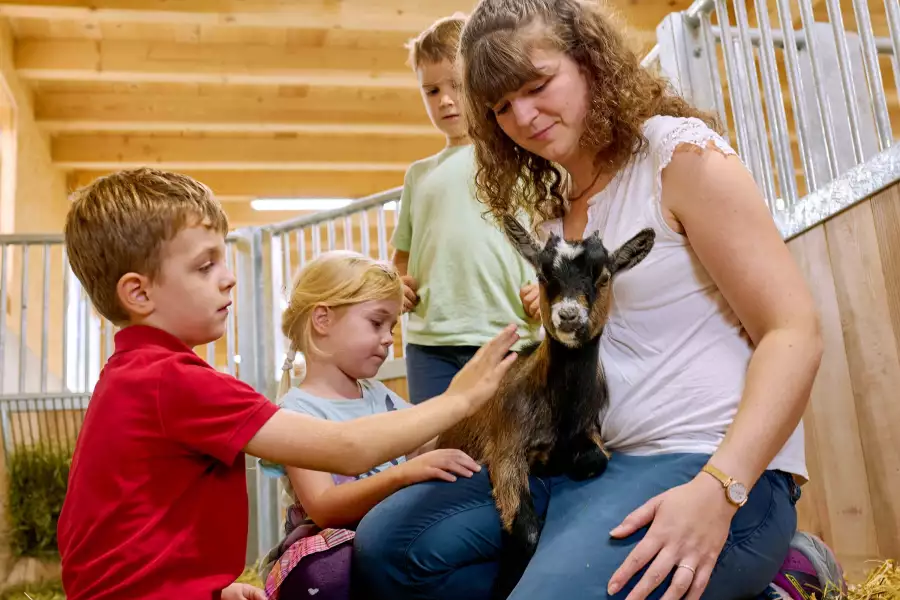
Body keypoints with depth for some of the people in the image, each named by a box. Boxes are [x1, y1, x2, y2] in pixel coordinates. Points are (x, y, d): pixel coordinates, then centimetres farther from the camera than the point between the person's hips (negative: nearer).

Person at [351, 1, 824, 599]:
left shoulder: (680, 153, -7)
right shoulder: (551, 207, 16)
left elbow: (794, 333, -14)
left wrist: (717, 490, -25)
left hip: (711, 465, -6)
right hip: (586, 461, 7)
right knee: (385, 543, -4)